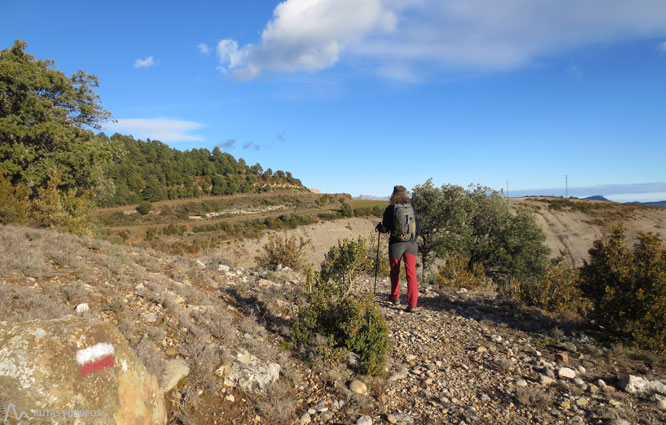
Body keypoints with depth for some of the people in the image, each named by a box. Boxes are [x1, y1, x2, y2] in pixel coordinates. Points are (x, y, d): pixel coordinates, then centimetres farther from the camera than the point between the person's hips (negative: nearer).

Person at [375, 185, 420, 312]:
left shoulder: (390, 209, -6)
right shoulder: (411, 208, 4)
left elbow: (385, 229, -5)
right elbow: (418, 230, 6)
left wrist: (379, 226, 16)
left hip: (396, 244, -2)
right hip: (411, 244, 2)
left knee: (395, 272, 18)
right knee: (411, 273, -1)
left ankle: (395, 297, 35)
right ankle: (412, 304, -8)